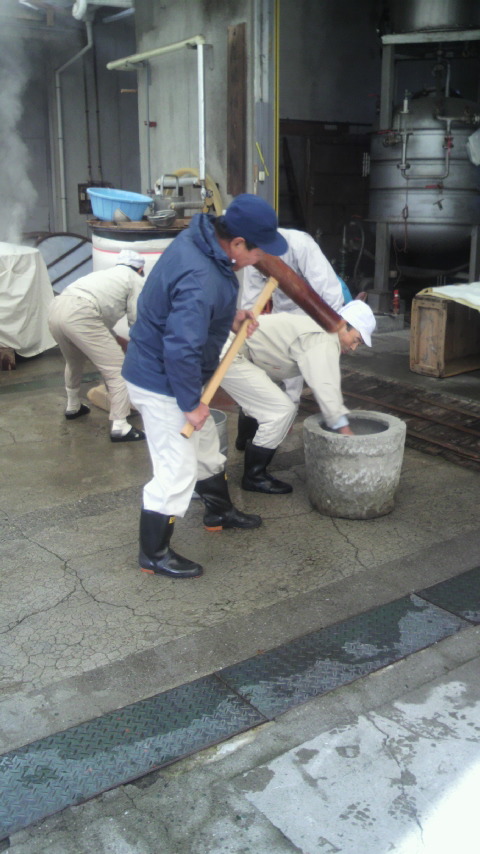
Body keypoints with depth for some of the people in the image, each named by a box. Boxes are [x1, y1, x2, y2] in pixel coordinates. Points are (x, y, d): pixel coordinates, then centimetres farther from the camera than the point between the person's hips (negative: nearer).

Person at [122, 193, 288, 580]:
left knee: (207, 445, 25)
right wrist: (191, 403, -23)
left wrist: (230, 317, 3)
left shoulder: (200, 238, -3)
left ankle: (220, 511, 47)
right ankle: (154, 554, 16)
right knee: (177, 470, -1)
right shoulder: (201, 282, -34)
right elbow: (181, 350, -36)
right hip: (161, 385, -10)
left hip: (153, 369, 10)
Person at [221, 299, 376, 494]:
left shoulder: (319, 329, 14)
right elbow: (325, 387, -23)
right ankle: (254, 478, 1)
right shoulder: (323, 339, -18)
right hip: (231, 357, -10)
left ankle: (255, 471, 22)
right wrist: (345, 430, -16)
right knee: (282, 411, -11)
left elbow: (326, 384, 18)